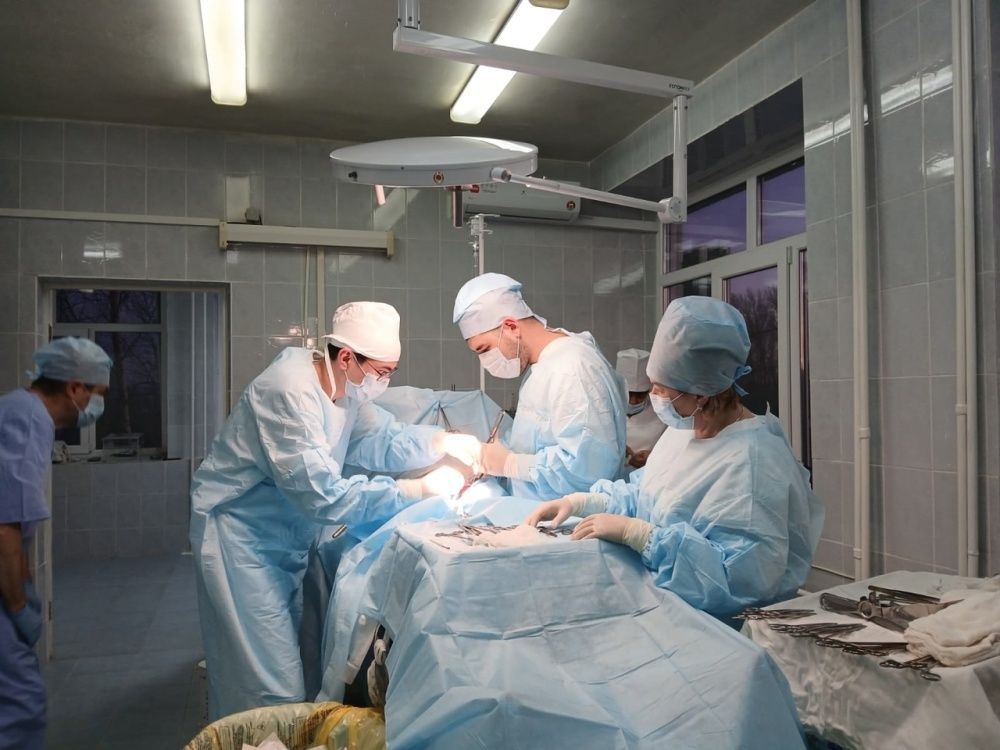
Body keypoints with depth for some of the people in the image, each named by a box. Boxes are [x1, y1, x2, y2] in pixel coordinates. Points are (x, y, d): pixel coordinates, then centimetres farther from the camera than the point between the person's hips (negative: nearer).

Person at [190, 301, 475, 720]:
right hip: (242, 538, -9)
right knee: (275, 690, -6)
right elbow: (324, 495, -32)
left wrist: (444, 442, -9)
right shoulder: (290, 392, -28)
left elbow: (385, 442, 8)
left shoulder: (344, 387, 1)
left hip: (287, 537, 9)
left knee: (286, 664, 18)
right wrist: (417, 491, -29)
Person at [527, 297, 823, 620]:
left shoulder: (751, 461, -25)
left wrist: (634, 532, -29)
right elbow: (642, 496, 16)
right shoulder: (686, 429, 5)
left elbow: (742, 576, -31)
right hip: (657, 596, 8)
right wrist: (579, 502, 0)